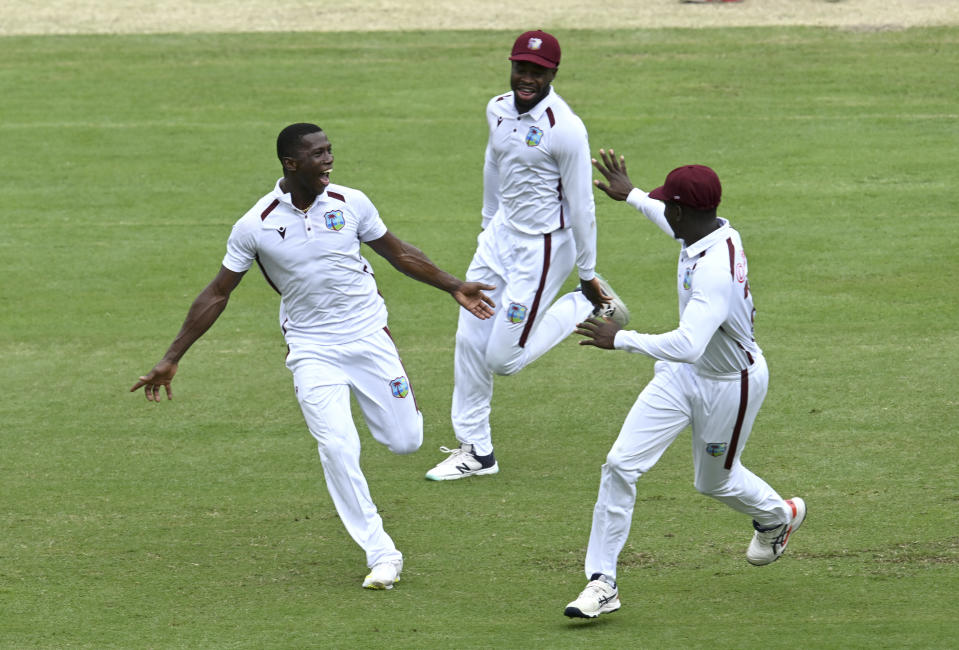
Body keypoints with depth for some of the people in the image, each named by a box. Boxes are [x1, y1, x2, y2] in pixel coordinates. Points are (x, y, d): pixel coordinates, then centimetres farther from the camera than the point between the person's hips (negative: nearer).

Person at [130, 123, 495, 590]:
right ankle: (381, 554, -6)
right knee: (338, 450, -16)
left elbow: (398, 253, 13)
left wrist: (453, 287, 15)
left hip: (369, 337, 2)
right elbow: (217, 294, -2)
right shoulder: (255, 226, -10)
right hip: (312, 352, -2)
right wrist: (171, 359, -2)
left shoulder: (351, 204, -5)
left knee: (405, 442, 1)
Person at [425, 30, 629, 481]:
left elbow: (581, 205, -17)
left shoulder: (565, 128, -23)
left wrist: (587, 275, -11)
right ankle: (475, 450, 18)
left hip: (543, 247, -7)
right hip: (500, 237, 7)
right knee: (470, 342, 6)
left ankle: (589, 307, 16)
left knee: (505, 358, -4)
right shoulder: (498, 110, 0)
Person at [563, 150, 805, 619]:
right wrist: (631, 195, 28)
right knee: (621, 465, -4)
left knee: (715, 481, 19)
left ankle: (779, 515, 52)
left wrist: (620, 339, -39)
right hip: (684, 375, 8)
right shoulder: (716, 228, -11)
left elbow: (687, 346, -49)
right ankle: (602, 582, 2)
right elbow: (678, 225, 18)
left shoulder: (716, 271, -39)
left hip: (731, 384, -8)